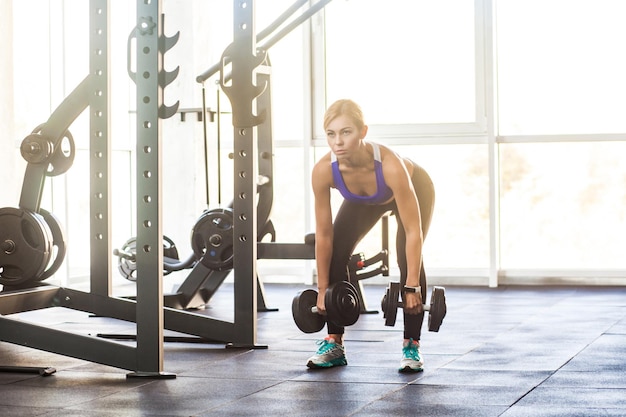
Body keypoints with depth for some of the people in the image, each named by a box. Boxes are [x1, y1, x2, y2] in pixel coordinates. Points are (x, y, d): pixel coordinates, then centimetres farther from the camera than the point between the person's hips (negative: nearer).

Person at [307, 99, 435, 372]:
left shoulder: (390, 165, -45)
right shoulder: (323, 170, -35)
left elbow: (413, 232, -37)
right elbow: (324, 234, -22)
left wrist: (412, 287, -35)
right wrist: (322, 290, -17)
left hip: (414, 188, -3)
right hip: (362, 200, 3)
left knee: (407, 258, -21)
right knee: (335, 255, -12)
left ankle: (411, 346, -8)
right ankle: (334, 344, -1)